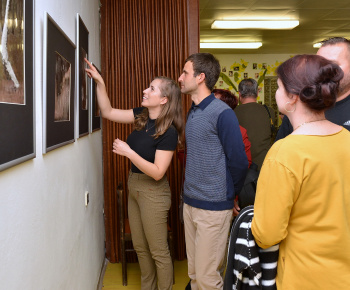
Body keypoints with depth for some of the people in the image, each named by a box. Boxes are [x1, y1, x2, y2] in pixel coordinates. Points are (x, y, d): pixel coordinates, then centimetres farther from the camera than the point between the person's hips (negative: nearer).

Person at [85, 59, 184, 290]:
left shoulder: (168, 132, -21)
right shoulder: (142, 116, 0)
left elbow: (157, 172, -24)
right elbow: (108, 112, 6)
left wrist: (128, 152, -25)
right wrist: (100, 82, -5)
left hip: (153, 192, -8)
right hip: (134, 187, 8)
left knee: (158, 251, 7)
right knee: (140, 247, 20)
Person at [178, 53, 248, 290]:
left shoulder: (222, 113, -16)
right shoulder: (193, 112, 10)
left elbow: (239, 162, -13)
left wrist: (231, 195, 0)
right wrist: (190, 194, 14)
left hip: (214, 207, -8)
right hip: (190, 203, 8)